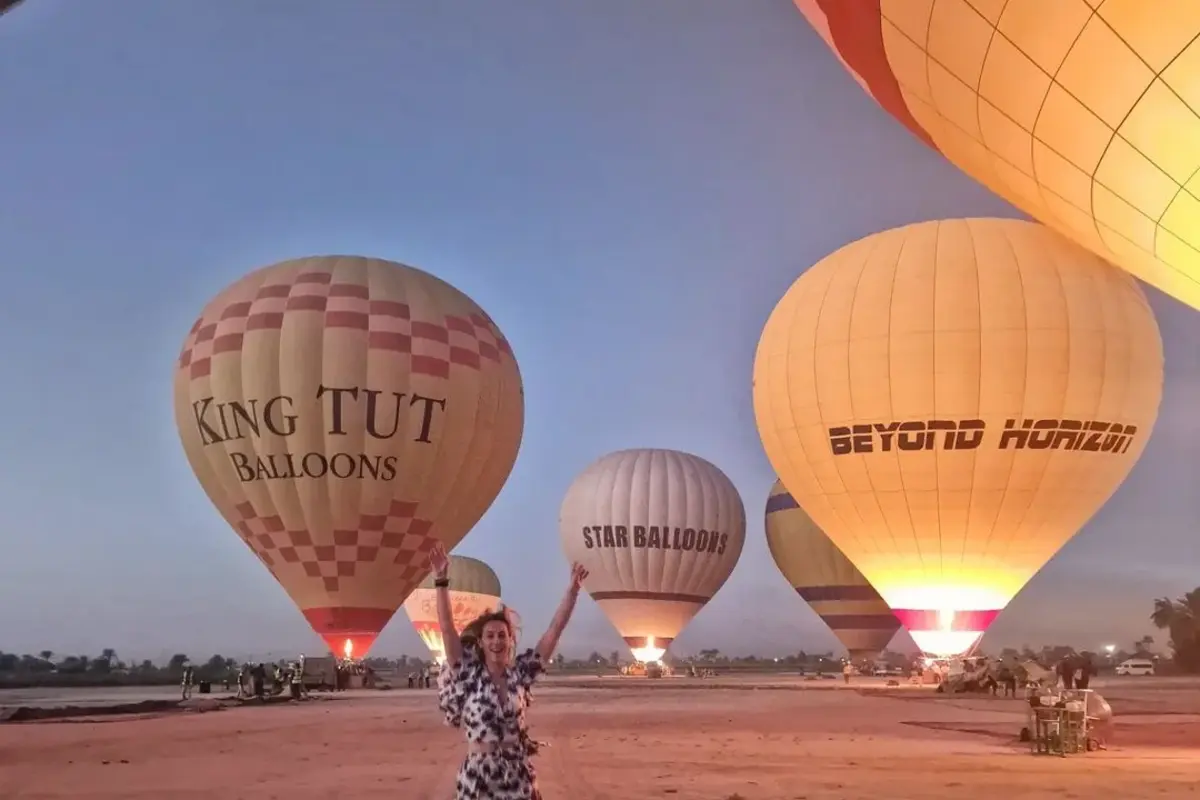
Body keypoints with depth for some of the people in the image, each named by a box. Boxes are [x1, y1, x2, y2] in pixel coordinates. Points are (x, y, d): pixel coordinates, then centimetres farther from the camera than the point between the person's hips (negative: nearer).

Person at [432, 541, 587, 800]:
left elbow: (555, 630, -1)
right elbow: (447, 629, -13)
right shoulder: (469, 675, -4)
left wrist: (573, 589, -7)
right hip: (478, 776, -2)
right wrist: (441, 581, -20)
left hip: (519, 774, 2)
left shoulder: (520, 673, 2)